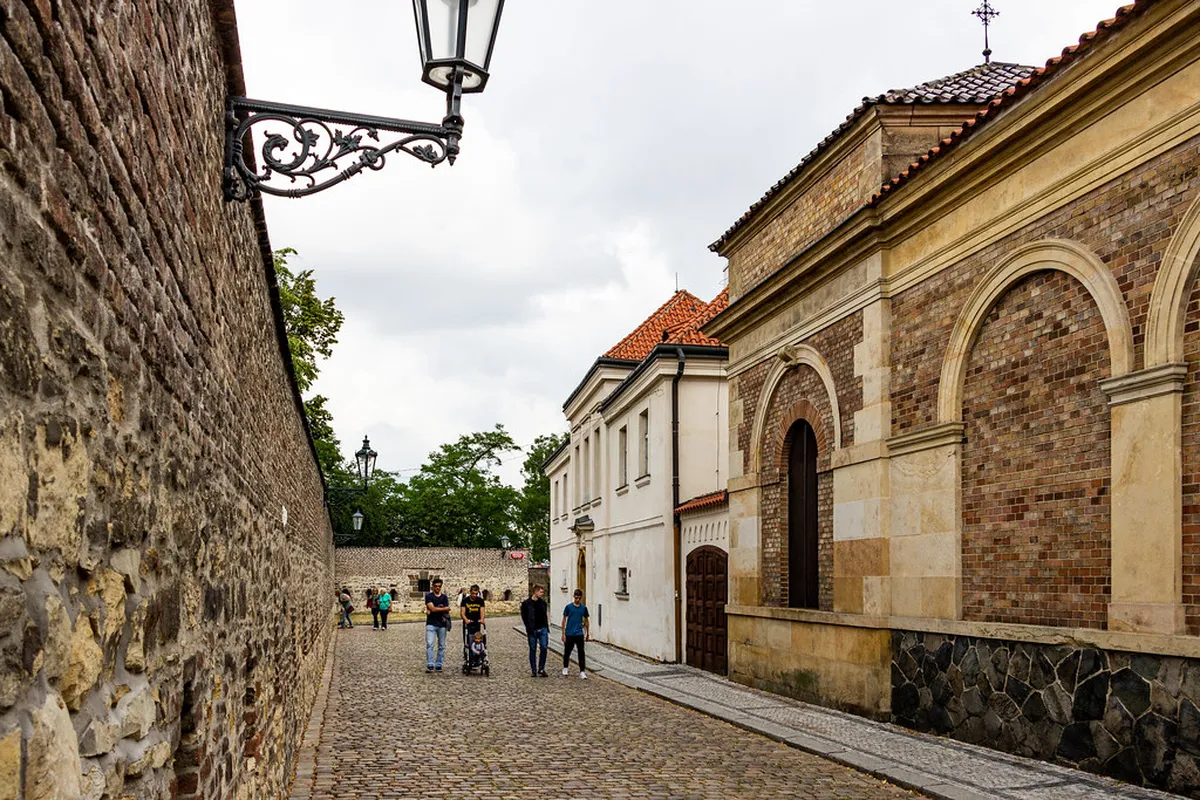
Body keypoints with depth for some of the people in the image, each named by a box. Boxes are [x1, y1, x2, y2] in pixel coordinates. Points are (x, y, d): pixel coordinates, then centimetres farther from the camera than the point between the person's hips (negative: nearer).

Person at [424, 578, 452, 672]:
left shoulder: (444, 597, 10)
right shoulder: (429, 596, 3)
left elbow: (446, 611, -2)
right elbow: (432, 608, -11)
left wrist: (435, 609, -10)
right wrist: (443, 608, -7)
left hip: (442, 624, 3)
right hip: (431, 624, -3)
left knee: (442, 646, 4)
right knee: (429, 644, -14)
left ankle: (438, 665, 11)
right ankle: (430, 665, -17)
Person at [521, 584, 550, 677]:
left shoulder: (543, 602, 9)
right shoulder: (526, 603, -6)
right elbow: (524, 617, -5)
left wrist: (546, 627, 9)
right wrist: (529, 629, -11)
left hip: (543, 629, 4)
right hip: (532, 631, -4)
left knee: (544, 648, -3)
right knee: (533, 650, 4)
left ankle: (541, 669, 9)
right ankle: (533, 670, 13)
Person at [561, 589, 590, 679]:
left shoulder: (583, 608, 2)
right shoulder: (569, 607, -4)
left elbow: (586, 621, 13)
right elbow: (564, 620, 0)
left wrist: (588, 633, 16)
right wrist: (563, 633, -3)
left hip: (579, 634, 1)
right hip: (569, 634, -1)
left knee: (581, 652, -2)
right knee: (567, 652, 11)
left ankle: (582, 672, 1)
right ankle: (565, 668, 30)